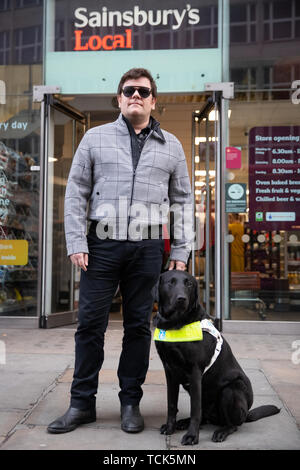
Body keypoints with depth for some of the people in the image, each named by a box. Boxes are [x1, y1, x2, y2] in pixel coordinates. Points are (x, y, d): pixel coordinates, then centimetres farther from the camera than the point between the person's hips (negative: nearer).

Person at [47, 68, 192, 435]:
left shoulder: (171, 146, 12)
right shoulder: (95, 137, 9)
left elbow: (182, 201, 12)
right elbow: (76, 193, 5)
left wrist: (181, 252, 6)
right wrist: (76, 243, -4)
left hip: (148, 249, 1)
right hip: (102, 244, 0)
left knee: (138, 327, 7)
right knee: (90, 324, 3)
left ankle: (130, 403, 21)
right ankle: (81, 404, 17)